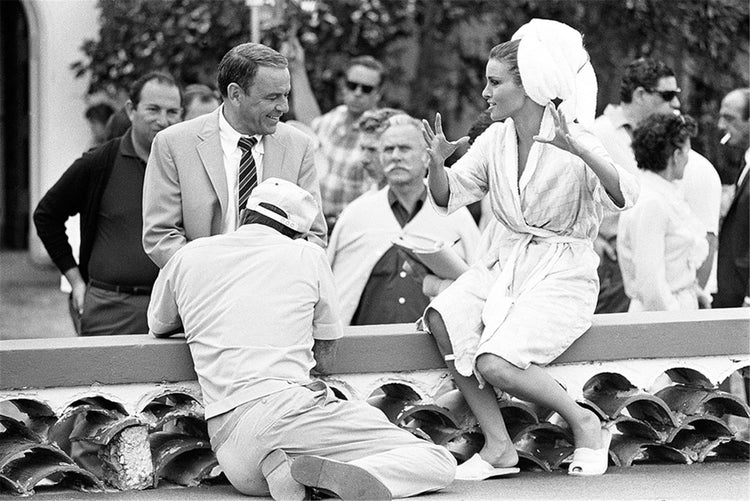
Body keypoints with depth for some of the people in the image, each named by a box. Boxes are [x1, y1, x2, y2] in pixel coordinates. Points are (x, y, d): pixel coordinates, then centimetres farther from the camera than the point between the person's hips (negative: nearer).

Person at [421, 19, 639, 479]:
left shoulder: (573, 142, -14)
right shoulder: (496, 139, 4)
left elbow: (625, 197, -28)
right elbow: (448, 198, 9)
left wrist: (582, 152, -44)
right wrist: (438, 163, -13)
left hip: (560, 272, -6)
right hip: (502, 264, 6)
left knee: (495, 363, -25)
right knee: (443, 318, -22)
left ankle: (586, 424, 2)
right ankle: (498, 446, -11)